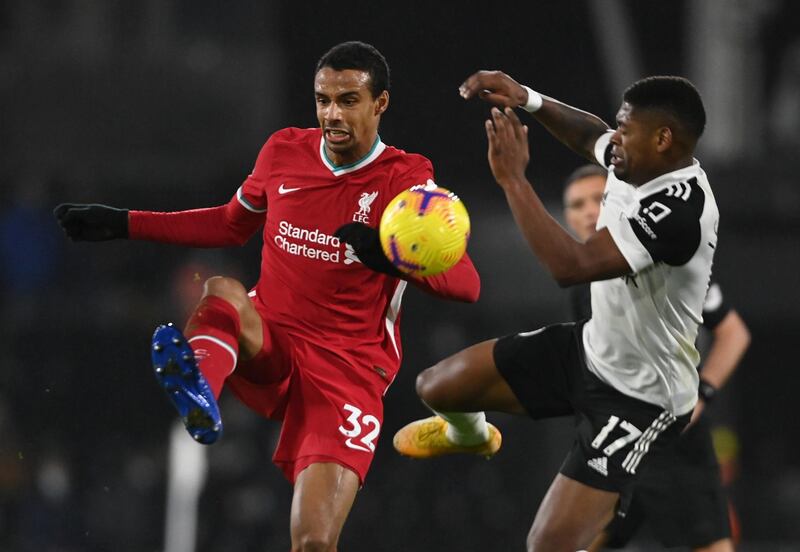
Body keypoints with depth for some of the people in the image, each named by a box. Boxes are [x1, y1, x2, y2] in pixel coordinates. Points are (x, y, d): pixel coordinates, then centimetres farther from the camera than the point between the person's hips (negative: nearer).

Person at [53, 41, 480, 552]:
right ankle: (199, 394, -61)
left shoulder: (405, 180, -6)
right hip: (268, 346, 3)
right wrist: (124, 224, 22)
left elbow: (466, 283, -16)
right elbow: (231, 225, 26)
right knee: (224, 293, -32)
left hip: (348, 370, -3)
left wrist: (395, 258, -36)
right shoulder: (285, 152, 7)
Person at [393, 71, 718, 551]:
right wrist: (527, 100, 1)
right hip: (591, 348, 9)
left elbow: (572, 266, -41)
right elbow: (590, 135, 19)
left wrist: (512, 178, -32)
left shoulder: (680, 207, -34)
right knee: (438, 387, 14)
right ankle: (469, 434, 51)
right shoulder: (638, 164, -7)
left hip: (641, 399, -9)